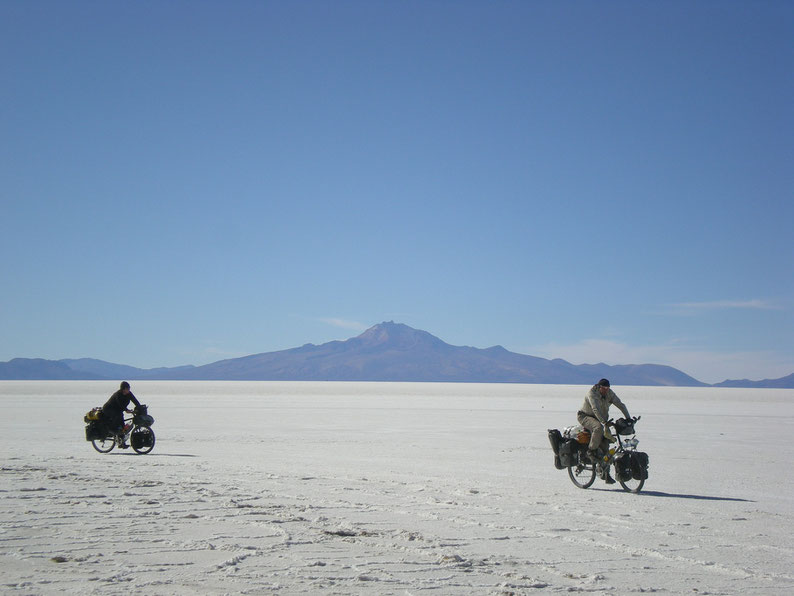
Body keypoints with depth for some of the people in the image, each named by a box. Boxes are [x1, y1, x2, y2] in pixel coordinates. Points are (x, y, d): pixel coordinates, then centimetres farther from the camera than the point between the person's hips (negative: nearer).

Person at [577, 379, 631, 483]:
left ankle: (606, 474, 2)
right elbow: (596, 409, -34)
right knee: (598, 428, -39)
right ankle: (591, 451, -19)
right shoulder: (592, 393, -22)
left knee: (605, 445, -3)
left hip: (599, 419, 6)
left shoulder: (610, 394, -3)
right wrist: (605, 422, -45)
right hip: (585, 416, -6)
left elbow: (620, 405, -6)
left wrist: (628, 419, -19)